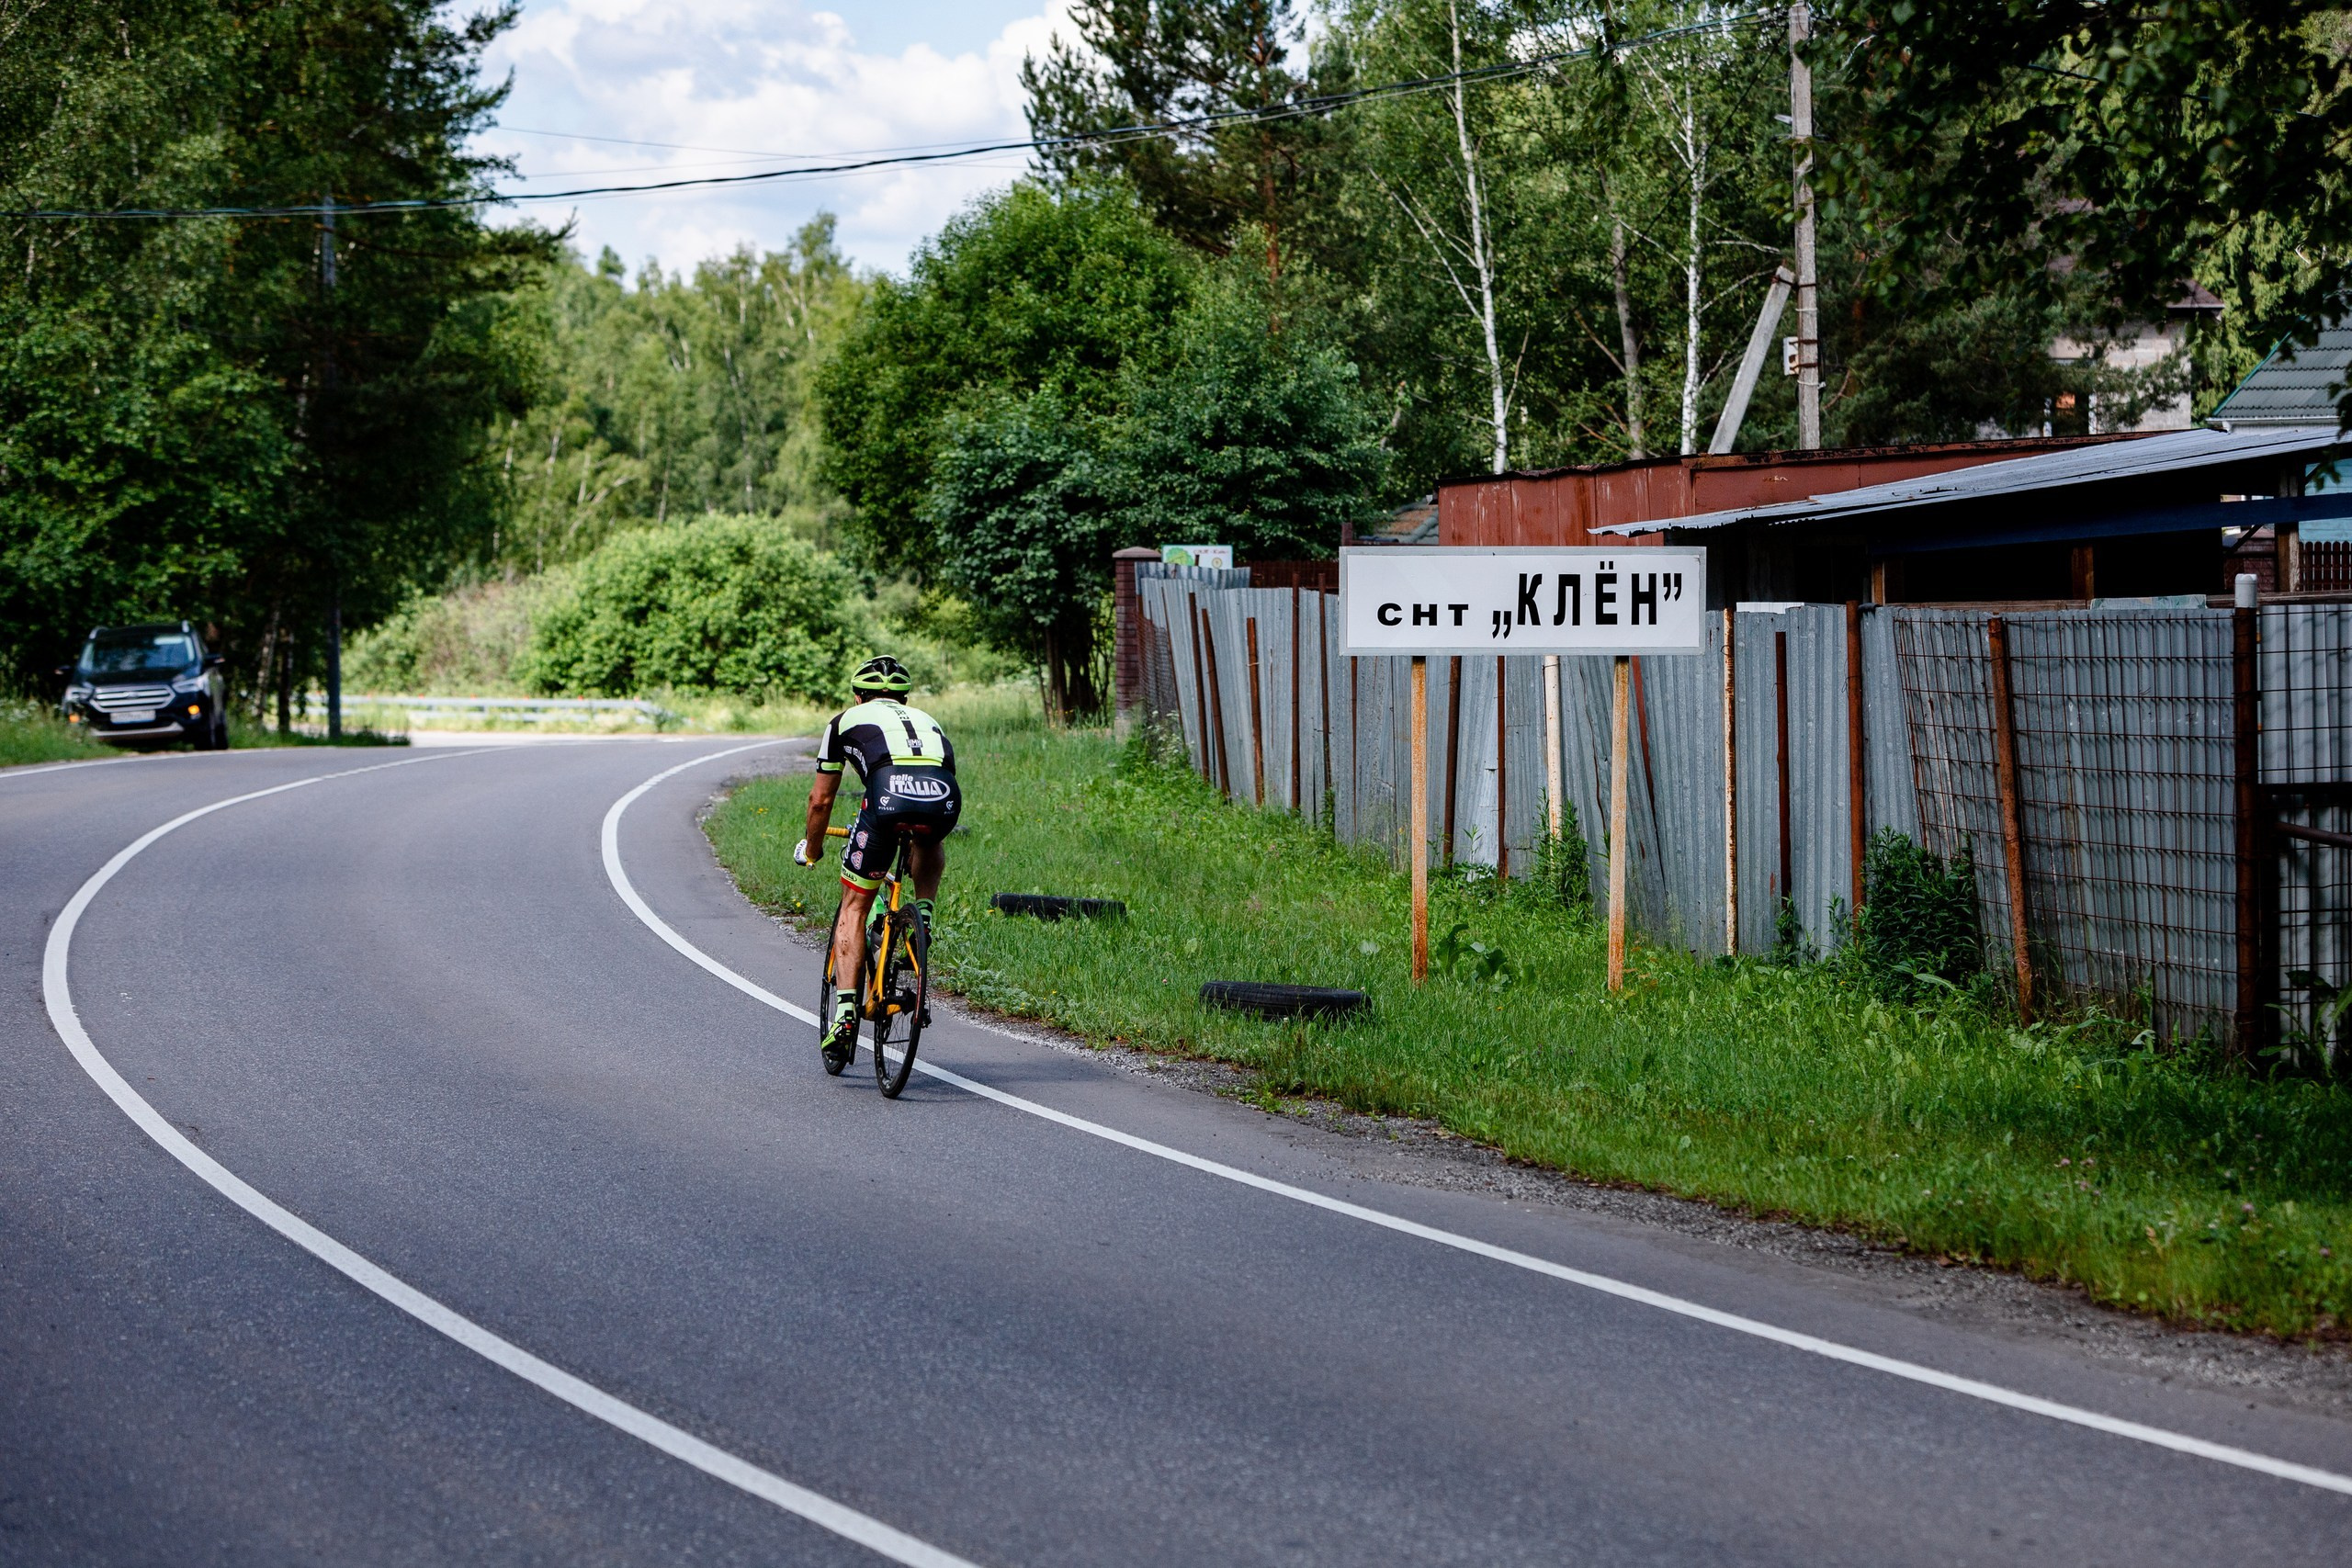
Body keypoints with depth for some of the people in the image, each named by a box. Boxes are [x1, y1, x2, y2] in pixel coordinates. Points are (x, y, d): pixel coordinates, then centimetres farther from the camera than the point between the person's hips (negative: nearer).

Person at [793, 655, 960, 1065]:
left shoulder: (847, 720, 30)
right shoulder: (926, 721, 39)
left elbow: (821, 800, 34)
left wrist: (809, 851, 52)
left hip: (889, 794, -3)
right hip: (945, 799, 3)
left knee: (854, 905, 13)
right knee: (929, 845, 41)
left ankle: (845, 1011, 3)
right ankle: (924, 914, 19)